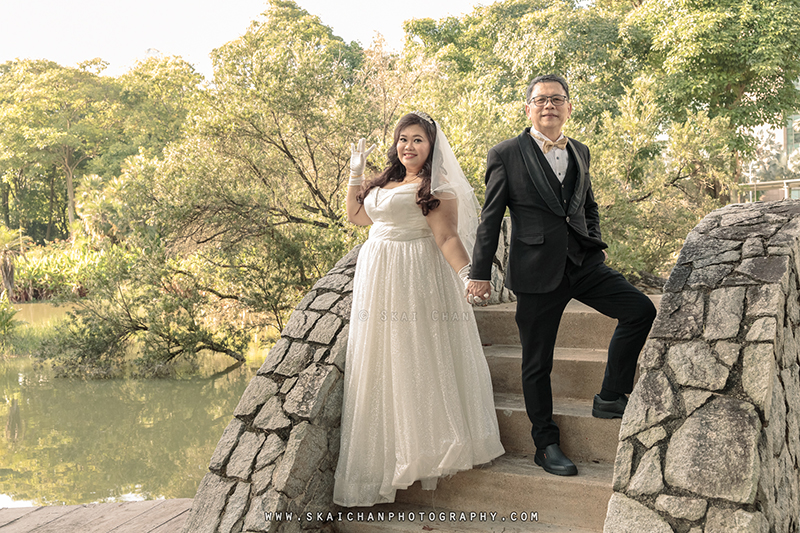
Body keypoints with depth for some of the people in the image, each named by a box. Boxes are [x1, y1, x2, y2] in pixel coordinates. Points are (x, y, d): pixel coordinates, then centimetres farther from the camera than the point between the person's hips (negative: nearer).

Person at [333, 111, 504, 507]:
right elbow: (357, 216, 27)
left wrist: (467, 273, -29)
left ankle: (424, 449, 13)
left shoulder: (437, 188, -7)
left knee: (418, 361, -2)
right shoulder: (385, 184, 17)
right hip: (378, 280, 8)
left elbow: (447, 238, -15)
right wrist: (356, 172, 23)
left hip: (417, 281, -8)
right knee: (381, 365, 11)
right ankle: (388, 454, 23)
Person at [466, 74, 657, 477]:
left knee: (641, 309, -10)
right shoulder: (507, 155, -1)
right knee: (537, 362, 3)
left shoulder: (579, 152, 14)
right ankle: (546, 445, 19)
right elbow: (490, 218, -1)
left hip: (582, 263, 5)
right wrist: (480, 272, -3)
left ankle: (610, 398, 6)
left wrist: (595, 244, 12)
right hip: (537, 271, -5)